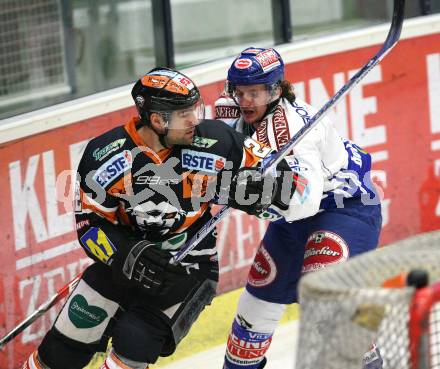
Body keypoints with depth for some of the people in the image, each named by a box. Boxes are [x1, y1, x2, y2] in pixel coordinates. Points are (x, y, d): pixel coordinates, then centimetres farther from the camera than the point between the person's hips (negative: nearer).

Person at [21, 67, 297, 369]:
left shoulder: (214, 141, -16)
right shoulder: (106, 154, -14)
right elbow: (90, 223, -10)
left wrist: (254, 188, -24)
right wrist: (127, 254, -26)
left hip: (189, 267, -1)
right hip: (122, 261, 2)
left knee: (135, 344, -20)